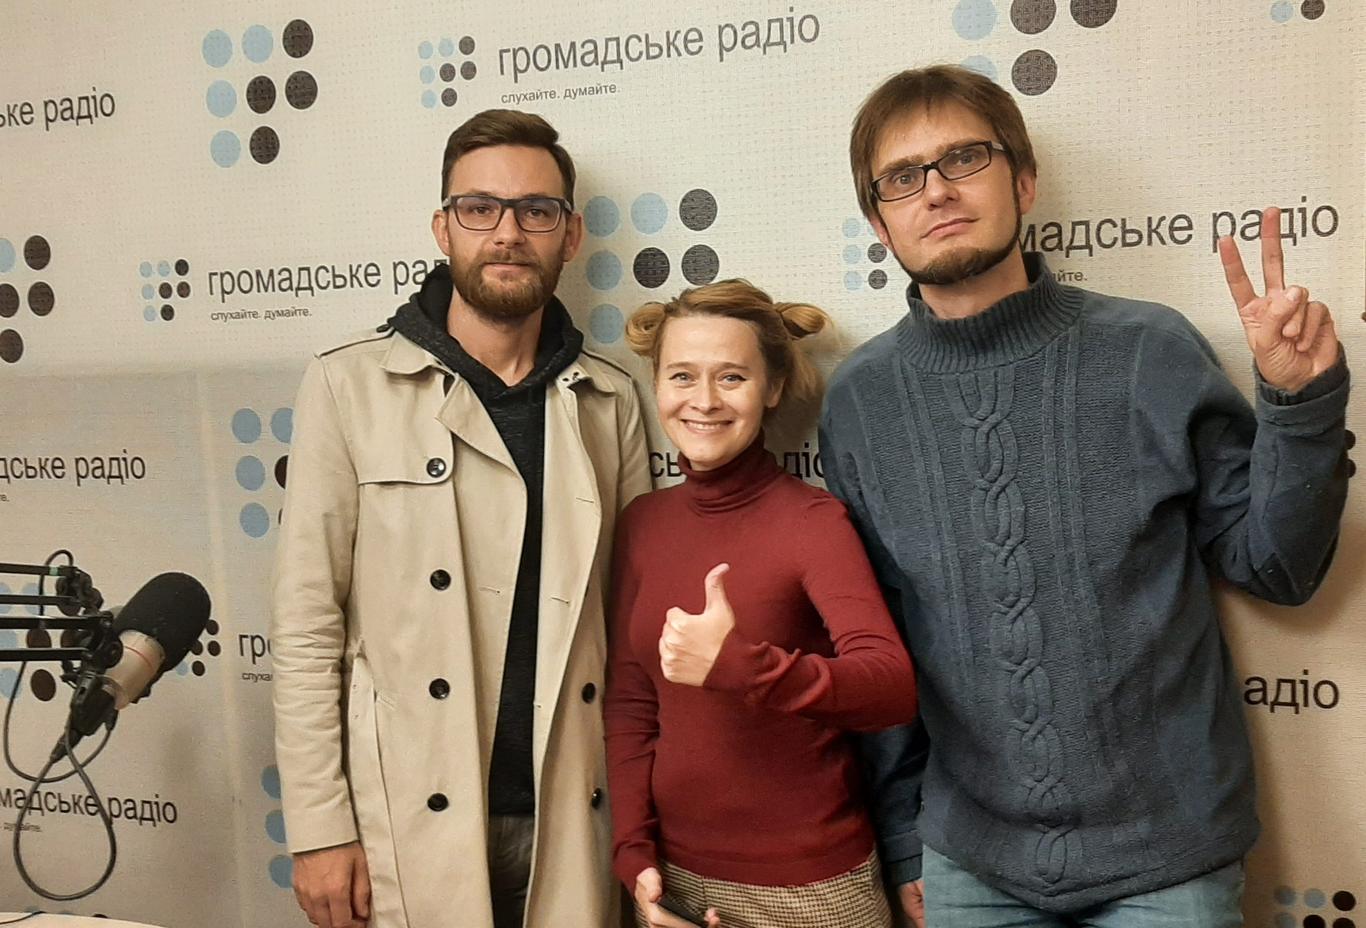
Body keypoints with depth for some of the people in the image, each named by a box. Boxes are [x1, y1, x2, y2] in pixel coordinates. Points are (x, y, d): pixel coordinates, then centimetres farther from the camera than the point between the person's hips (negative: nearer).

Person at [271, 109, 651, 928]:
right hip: (407, 827, -2)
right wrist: (319, 827, -6)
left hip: (571, 821, 3)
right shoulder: (351, 385, -4)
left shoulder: (610, 400, 4)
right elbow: (308, 623, -4)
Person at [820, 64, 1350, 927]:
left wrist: (1300, 401, -18)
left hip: (1169, 855, -1)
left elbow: (1274, 566, -3)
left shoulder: (1151, 351, -9)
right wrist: (903, 838, 7)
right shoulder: (859, 400, -4)